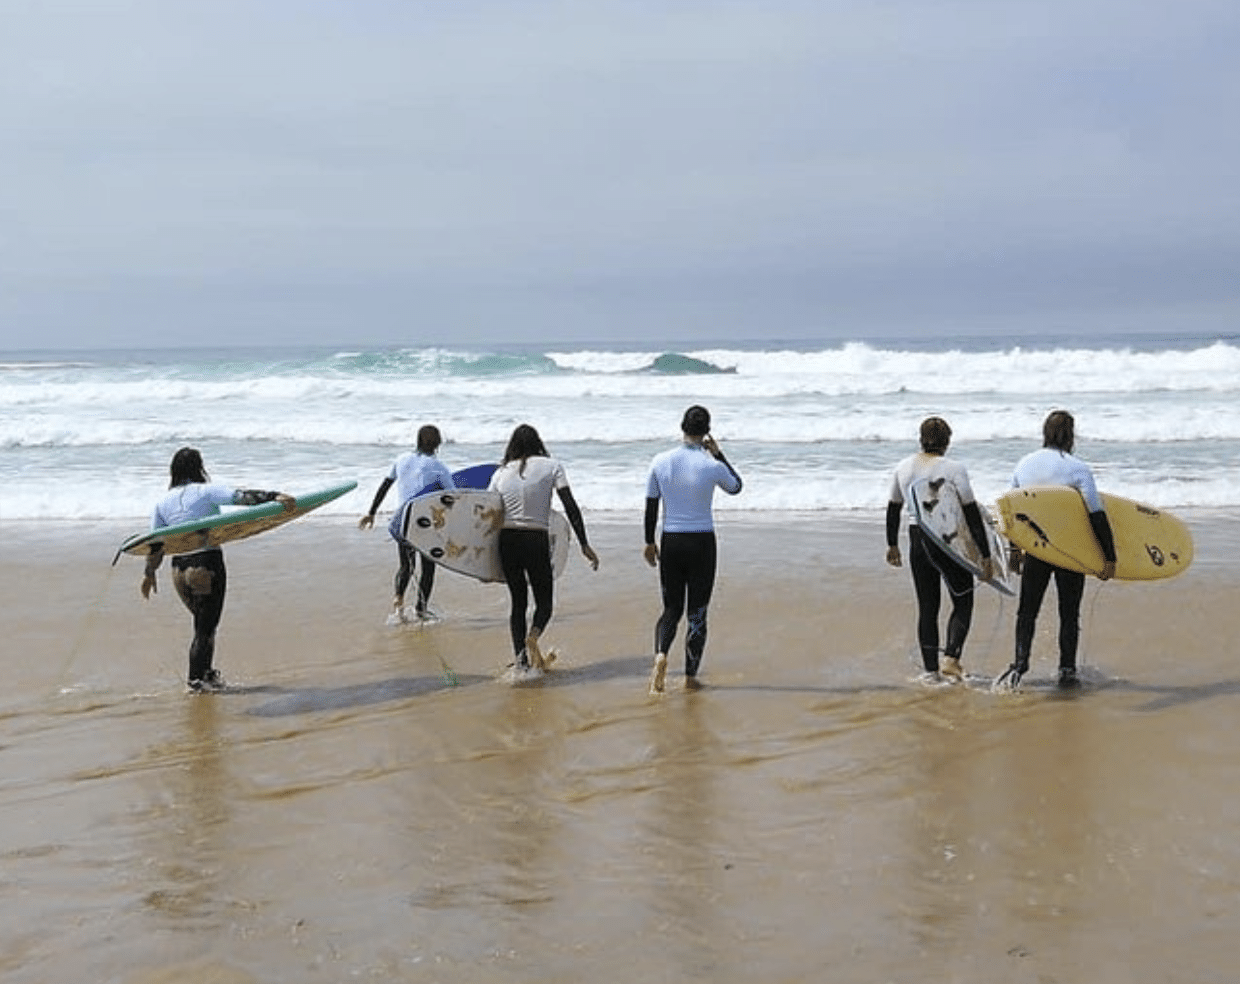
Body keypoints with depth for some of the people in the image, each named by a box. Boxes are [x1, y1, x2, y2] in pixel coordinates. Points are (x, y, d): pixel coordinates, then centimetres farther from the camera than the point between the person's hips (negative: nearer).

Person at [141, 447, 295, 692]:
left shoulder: (162, 503, 9)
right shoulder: (206, 492, -5)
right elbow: (241, 496, -18)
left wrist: (149, 573, 19)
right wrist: (274, 497, -26)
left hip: (180, 569, 5)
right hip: (208, 564, -5)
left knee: (203, 622, 21)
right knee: (206, 627, 5)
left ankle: (205, 672, 26)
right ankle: (197, 680, 9)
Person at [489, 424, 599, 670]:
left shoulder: (501, 472, 10)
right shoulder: (551, 466, 3)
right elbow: (570, 506, -5)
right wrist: (584, 544, -3)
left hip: (506, 541, 3)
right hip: (536, 541, -3)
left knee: (518, 602, 13)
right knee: (544, 602, 10)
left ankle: (521, 659, 5)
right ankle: (533, 636, -21)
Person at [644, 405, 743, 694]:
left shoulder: (661, 461, -3)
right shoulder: (712, 466, -11)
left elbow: (651, 506, 4)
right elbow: (736, 487, 11)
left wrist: (650, 543, 14)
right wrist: (718, 454, 12)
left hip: (671, 542, 2)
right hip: (702, 543, -2)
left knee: (671, 608, 14)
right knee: (697, 613, 8)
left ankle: (660, 654, -13)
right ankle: (690, 677, 11)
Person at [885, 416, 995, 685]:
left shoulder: (903, 468, 4)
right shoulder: (954, 469, -11)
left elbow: (893, 508, 14)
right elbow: (972, 514, -12)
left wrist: (892, 544, 27)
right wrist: (985, 555, -8)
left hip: (917, 541, 5)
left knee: (927, 607, 11)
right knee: (963, 603, 10)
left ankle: (930, 669, 12)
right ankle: (950, 657, -7)